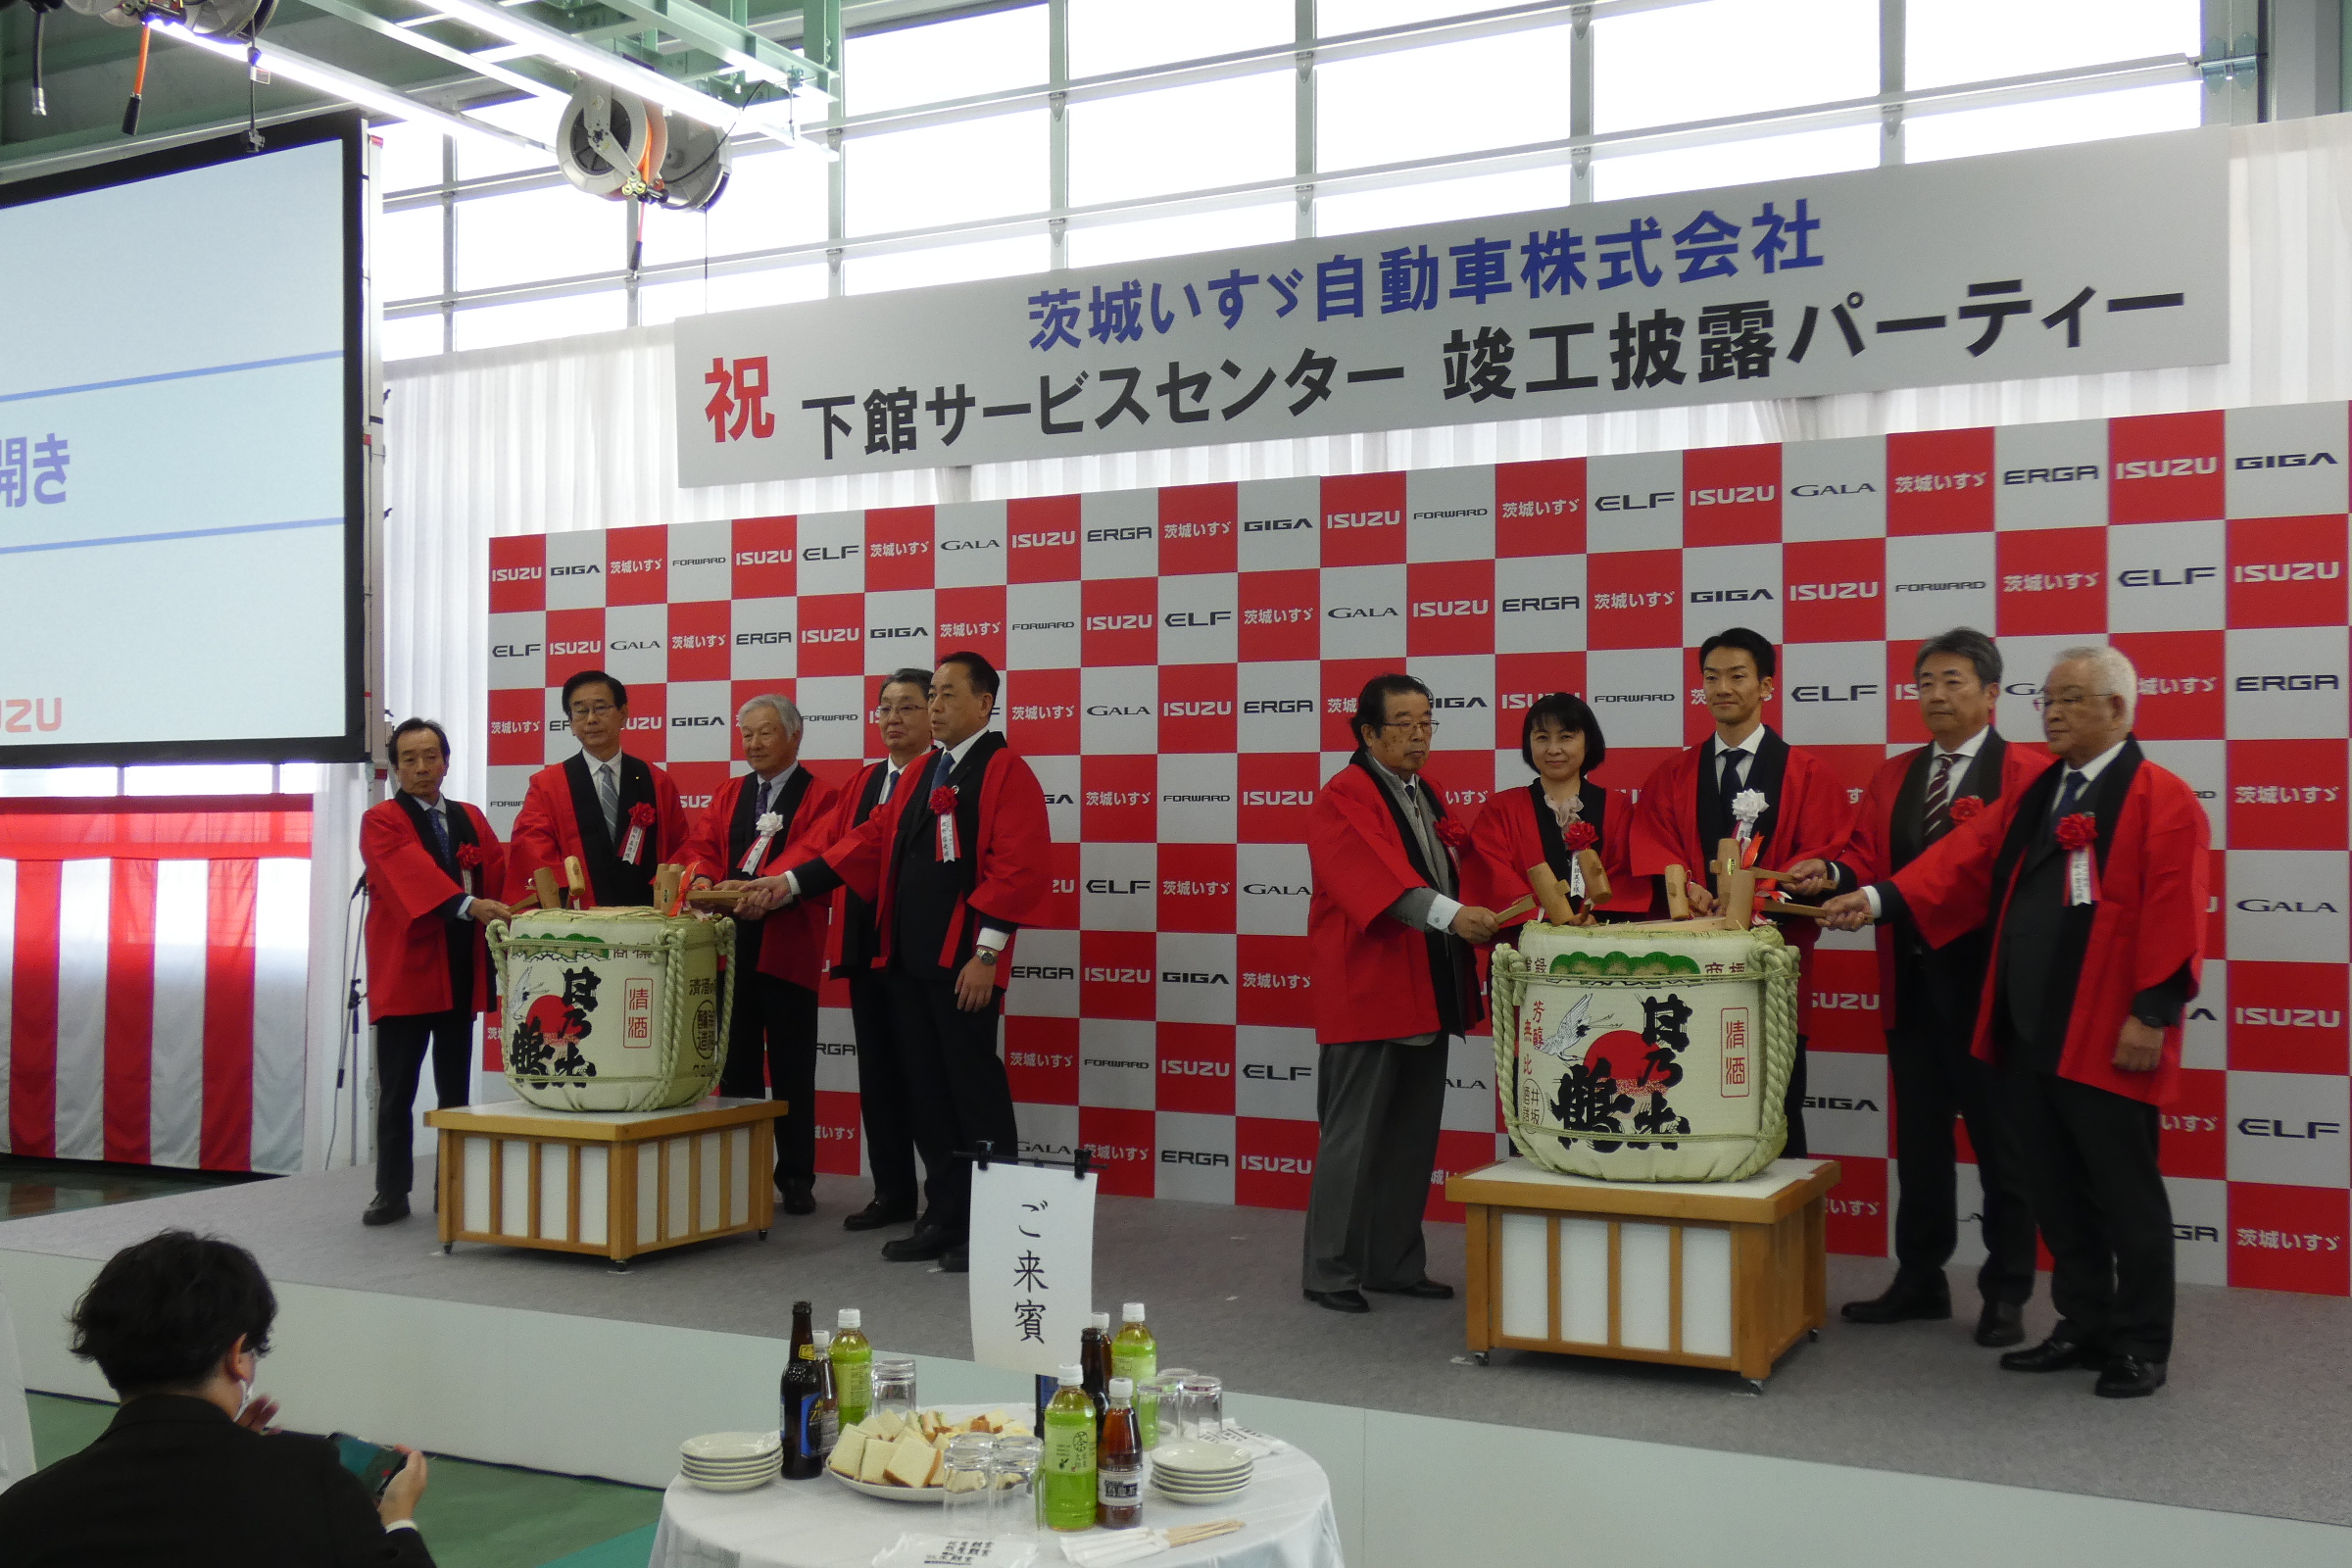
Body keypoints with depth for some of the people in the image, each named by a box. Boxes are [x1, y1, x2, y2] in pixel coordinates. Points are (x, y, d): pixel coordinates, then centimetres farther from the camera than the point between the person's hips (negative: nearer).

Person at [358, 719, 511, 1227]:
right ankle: (392, 1192, 8)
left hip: (461, 973, 5)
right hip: (403, 971, -5)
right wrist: (469, 904, -36)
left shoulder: (471, 820, 15)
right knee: (396, 1091, 0)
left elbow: (500, 869, 2)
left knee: (456, 1090, 10)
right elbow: (412, 871, -21)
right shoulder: (381, 821, -3)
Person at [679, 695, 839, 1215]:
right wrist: (702, 876, -18)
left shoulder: (820, 797, -2)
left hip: (787, 950, -5)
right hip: (731, 945, 5)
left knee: (791, 1070, 2)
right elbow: (702, 845, 5)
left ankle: (796, 1178, 9)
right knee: (736, 1064, 11)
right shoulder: (728, 796, 17)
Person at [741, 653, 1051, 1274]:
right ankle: (944, 1220, 20)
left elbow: (1016, 869, -14)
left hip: (962, 964, -8)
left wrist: (986, 954, -18)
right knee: (928, 1096, 12)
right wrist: (790, 883, 10)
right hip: (907, 961, 8)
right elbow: (870, 842, 17)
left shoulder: (1006, 773, -7)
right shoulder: (922, 775, 18)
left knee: (976, 1096, -4)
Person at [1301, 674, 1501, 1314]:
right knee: (1354, 1136, -3)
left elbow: (1458, 869, 17)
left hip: (1427, 993, 9)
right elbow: (1378, 877, -25)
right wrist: (1450, 913, -38)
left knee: (1413, 1137, 13)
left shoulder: (1430, 795, 18)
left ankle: (1396, 1263, 23)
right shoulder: (1342, 798, -10)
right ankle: (1330, 1273, 6)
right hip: (1366, 992, -8)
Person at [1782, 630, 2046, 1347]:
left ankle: (2006, 1293, 16)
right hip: (1912, 982, 6)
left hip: (1989, 983, -6)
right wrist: (1834, 875, -14)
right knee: (1919, 1135, 14)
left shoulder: (2027, 771, -7)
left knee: (1999, 1139, 5)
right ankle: (1919, 1280, 24)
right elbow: (1866, 856, 7)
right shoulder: (1893, 776, 14)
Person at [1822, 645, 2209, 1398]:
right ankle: (2084, 1328, 25)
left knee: (2125, 1195, 2)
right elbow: (1963, 860, 5)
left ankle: (2141, 1347, 15)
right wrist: (1880, 896, -9)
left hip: (2106, 1040, -7)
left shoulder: (2162, 798, -7)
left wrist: (2153, 1013, -17)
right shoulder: (2031, 797, 15)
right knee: (2056, 1193, 13)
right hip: (2027, 1033, 7)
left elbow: (2172, 913, -13)